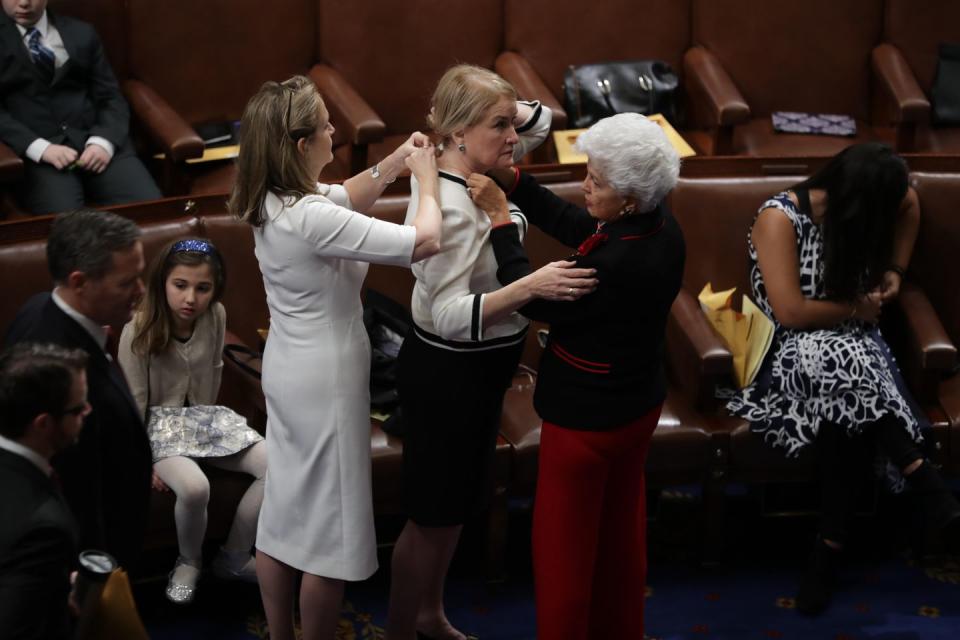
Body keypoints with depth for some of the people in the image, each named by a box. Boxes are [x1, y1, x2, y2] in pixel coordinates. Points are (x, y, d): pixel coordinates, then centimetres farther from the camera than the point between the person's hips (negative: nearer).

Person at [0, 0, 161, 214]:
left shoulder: (81, 34, 18)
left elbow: (111, 98, 12)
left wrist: (103, 142, -9)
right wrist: (41, 148, -16)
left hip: (92, 142, 3)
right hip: (35, 152, -3)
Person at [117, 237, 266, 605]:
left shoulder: (215, 316, -5)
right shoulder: (138, 331, -17)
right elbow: (134, 401, -12)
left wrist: (207, 418, 16)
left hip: (205, 416, 5)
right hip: (160, 422, -5)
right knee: (194, 488, -34)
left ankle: (234, 558, 1)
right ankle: (189, 562, -2)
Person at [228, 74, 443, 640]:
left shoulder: (271, 201, -2)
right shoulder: (312, 219, -29)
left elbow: (347, 198, 18)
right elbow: (425, 241, -28)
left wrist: (393, 163, 3)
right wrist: (427, 179, -11)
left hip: (287, 371, 9)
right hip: (326, 381, -9)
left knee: (285, 511, 20)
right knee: (329, 529, 6)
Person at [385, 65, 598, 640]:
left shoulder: (475, 173, -2)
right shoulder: (450, 208, -29)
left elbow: (541, 121, 13)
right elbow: (450, 315, -35)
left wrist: (506, 110, -9)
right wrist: (530, 286, -47)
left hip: (474, 371, 10)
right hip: (447, 375, -10)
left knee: (457, 505, 24)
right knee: (432, 516, 5)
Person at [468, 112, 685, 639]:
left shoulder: (617, 264, -35)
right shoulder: (660, 225, -10)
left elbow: (533, 301, -23)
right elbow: (573, 226, 3)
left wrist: (499, 218, -17)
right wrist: (513, 181, -4)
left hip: (587, 418, -9)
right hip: (640, 404, 9)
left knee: (564, 543, 11)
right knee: (620, 527, 26)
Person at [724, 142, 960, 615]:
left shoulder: (856, 214, 3)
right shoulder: (780, 219, -14)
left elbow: (910, 202, 26)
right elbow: (790, 312, -20)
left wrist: (895, 270, 16)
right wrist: (858, 309, -8)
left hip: (852, 346, 4)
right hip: (790, 352, -4)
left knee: (845, 404, -34)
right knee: (841, 360, -40)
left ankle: (831, 544, -28)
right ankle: (922, 480, -31)